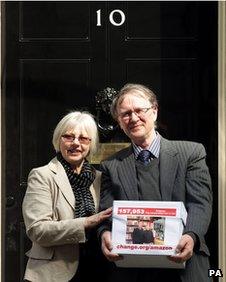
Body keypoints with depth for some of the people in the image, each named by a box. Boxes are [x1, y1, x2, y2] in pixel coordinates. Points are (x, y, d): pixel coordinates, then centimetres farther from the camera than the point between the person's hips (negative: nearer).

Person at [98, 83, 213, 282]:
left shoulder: (192, 152, 1)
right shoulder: (111, 166, 7)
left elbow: (200, 203, -7)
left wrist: (191, 236, -26)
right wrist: (105, 234, -21)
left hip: (183, 264, -1)